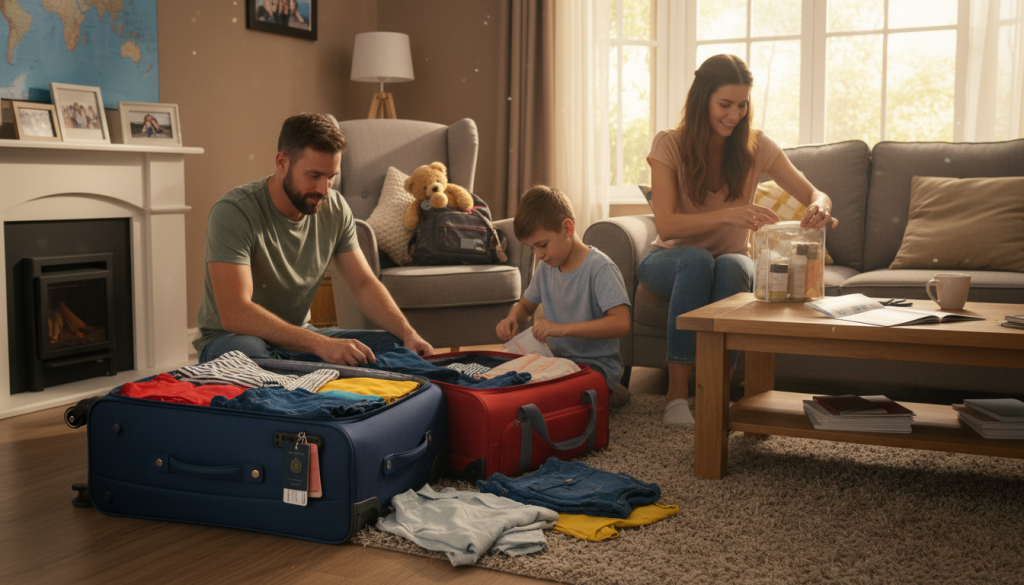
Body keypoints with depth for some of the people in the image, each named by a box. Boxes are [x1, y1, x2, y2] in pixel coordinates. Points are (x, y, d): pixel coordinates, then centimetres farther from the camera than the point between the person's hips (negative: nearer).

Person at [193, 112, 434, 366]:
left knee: (396, 346, -13)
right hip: (231, 338, -5)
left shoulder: (335, 209, -3)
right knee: (245, 351, -41)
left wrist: (408, 333, -17)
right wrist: (321, 344, -42)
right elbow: (234, 314, -33)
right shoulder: (234, 212, -22)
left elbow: (364, 284, 1)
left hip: (297, 336, 6)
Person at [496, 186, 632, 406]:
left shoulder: (599, 268, -16)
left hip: (596, 364, -8)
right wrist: (513, 319, -3)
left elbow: (621, 323, -27)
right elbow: (525, 305, 23)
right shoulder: (546, 267, 7)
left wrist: (563, 328, -32)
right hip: (557, 359, 8)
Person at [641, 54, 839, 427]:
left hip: (731, 263, 2)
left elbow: (815, 194, -7)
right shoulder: (669, 145, -12)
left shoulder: (756, 146, -5)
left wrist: (820, 207, -33)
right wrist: (727, 215, -39)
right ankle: (677, 392, -34)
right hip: (669, 262, -1)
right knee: (697, 260, -37)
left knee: (731, 266, -35)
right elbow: (665, 226, -23)